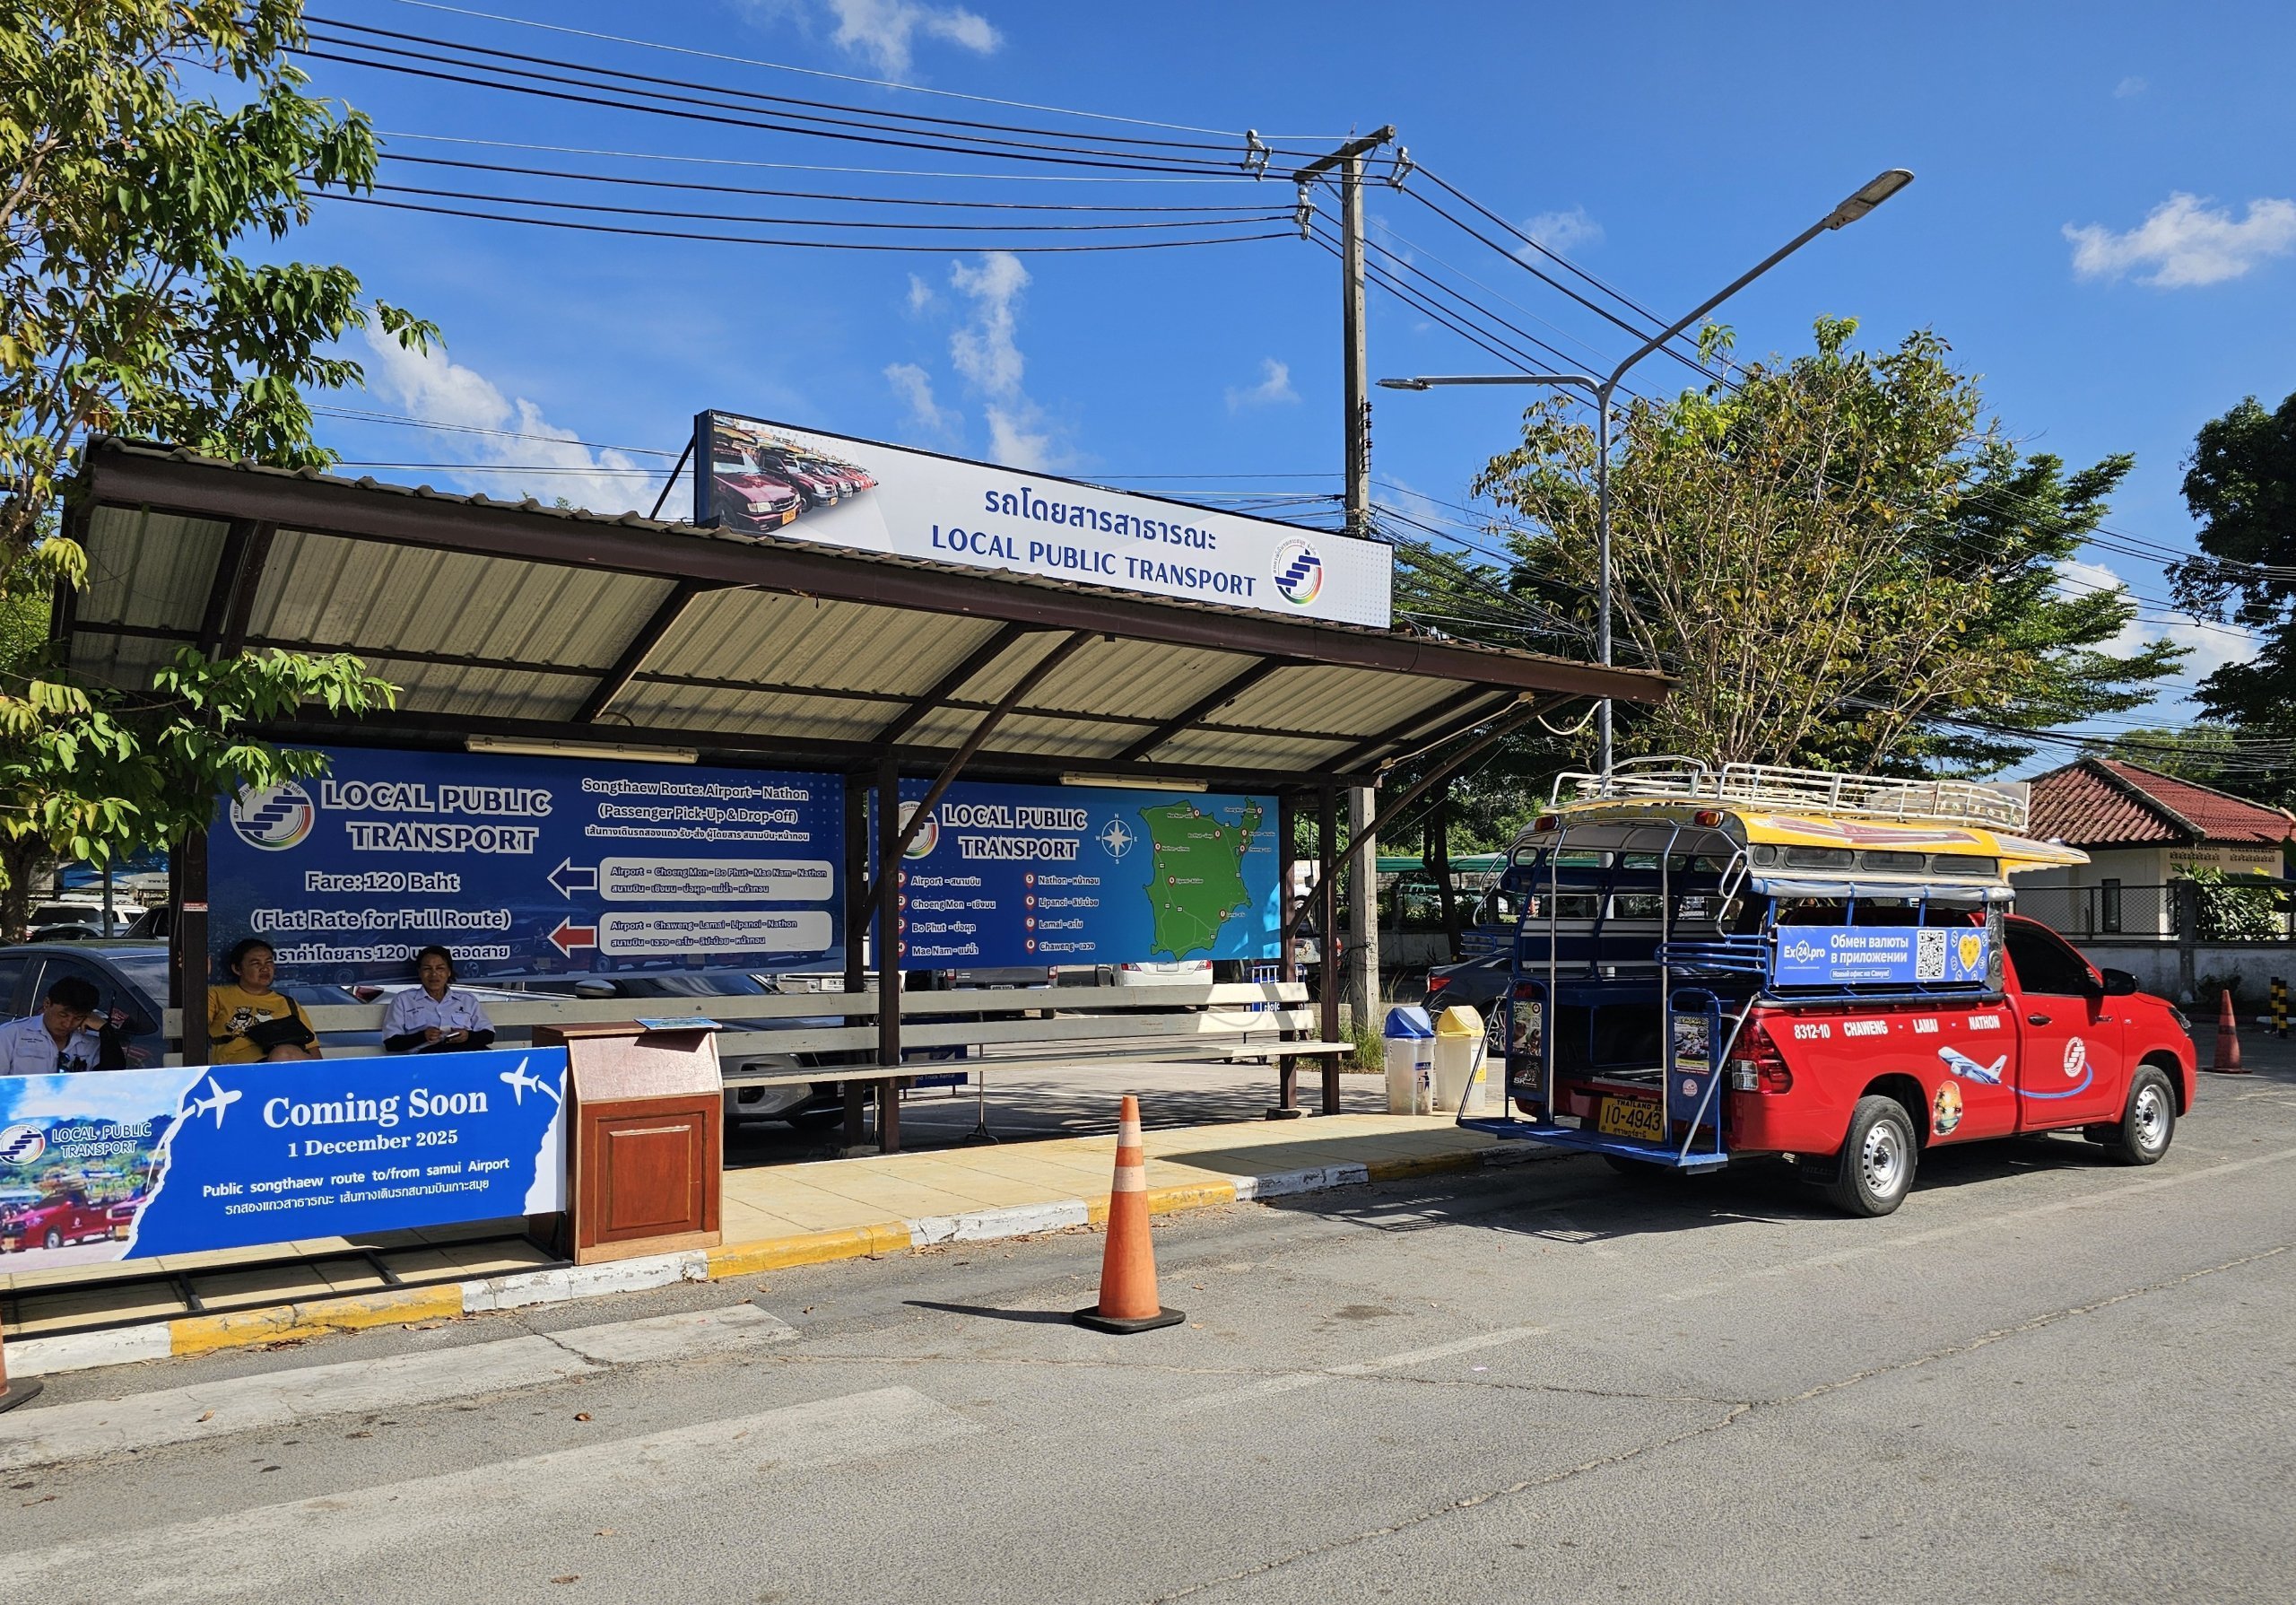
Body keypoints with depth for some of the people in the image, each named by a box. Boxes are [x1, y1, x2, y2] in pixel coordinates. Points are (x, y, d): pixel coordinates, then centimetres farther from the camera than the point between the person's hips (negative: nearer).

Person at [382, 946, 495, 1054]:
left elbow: (489, 1035, 19)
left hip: (468, 1050, 2)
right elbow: (390, 1043, 9)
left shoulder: (467, 1000, 26)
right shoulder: (403, 1000, 20)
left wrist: (469, 1036, -5)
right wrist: (422, 1036, -9)